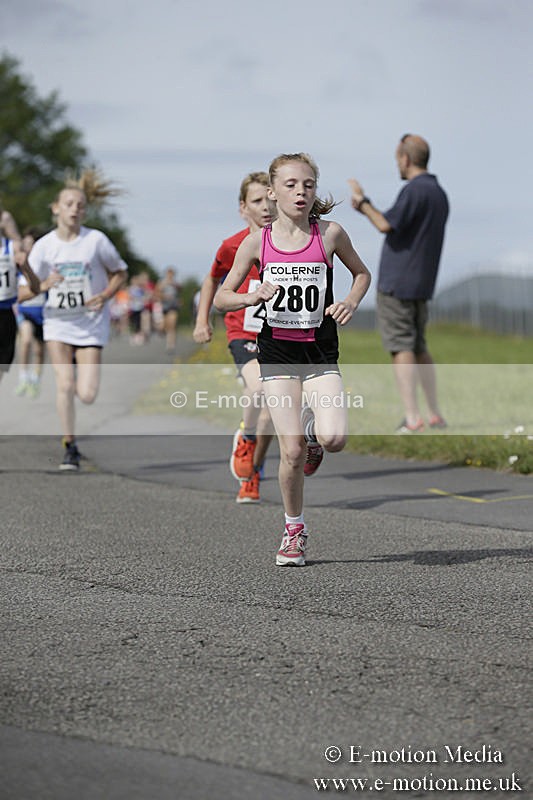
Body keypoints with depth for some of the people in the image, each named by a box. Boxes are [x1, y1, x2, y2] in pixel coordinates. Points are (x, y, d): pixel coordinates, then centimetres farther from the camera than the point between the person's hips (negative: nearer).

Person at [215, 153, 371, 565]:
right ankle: (294, 530, 13)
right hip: (277, 350, 0)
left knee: (334, 439, -19)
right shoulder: (258, 242, -2)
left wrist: (351, 302, -5)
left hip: (321, 350, 0)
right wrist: (253, 296, -16)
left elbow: (362, 273, 15)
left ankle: (312, 423, 19)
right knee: (292, 450, -7)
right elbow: (222, 297, 4)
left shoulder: (330, 234, -2)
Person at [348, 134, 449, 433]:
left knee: (401, 347, -8)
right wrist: (368, 208, 25)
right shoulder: (439, 194, 15)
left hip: (397, 283, -9)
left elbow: (386, 225, -21)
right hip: (423, 284, 9)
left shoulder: (415, 190, -14)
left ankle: (412, 419, -13)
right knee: (419, 348, 16)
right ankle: (436, 416, 15)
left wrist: (363, 203, -6)